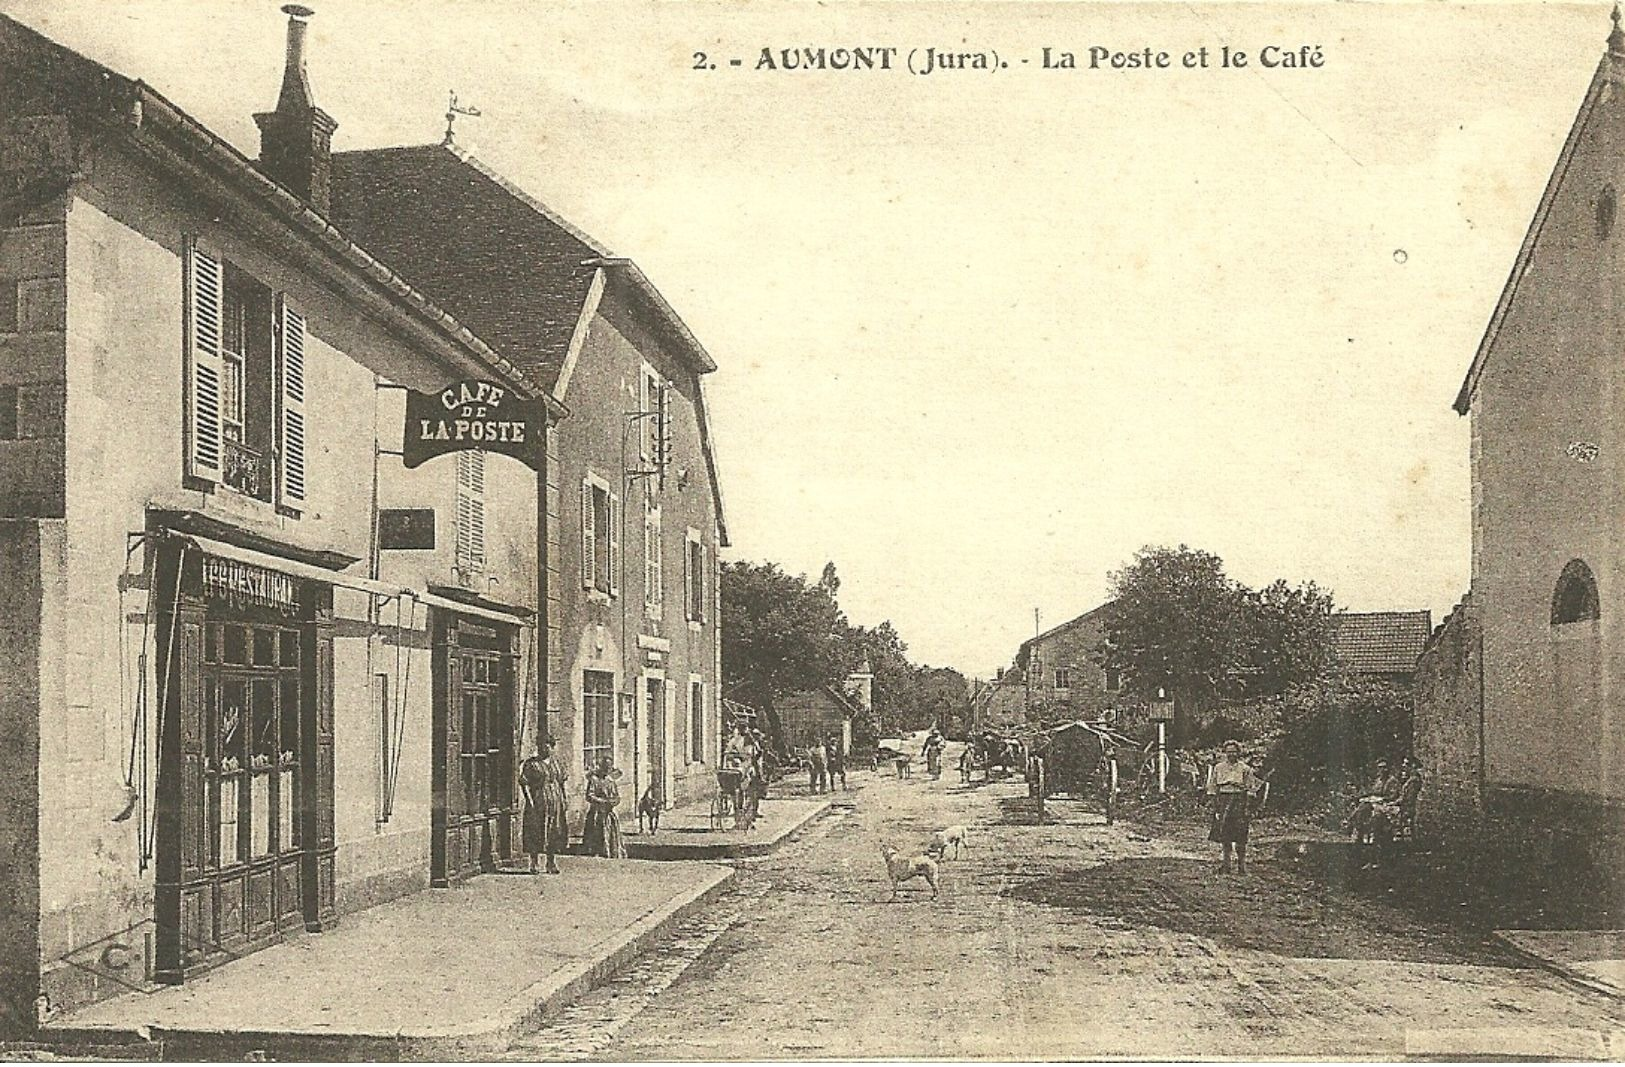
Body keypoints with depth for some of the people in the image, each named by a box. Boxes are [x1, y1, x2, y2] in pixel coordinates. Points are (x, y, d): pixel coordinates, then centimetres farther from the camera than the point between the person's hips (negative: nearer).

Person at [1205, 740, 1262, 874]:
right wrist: (1215, 806, 2)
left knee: (1240, 836, -3)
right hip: (1223, 802, 2)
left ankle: (1241, 863, 7)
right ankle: (1226, 862, 12)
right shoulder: (1218, 768, 9)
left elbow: (1250, 790, 2)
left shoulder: (1245, 769, 3)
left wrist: (1248, 809, -5)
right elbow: (1213, 788, 10)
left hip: (1240, 802, -2)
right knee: (1224, 833, 2)